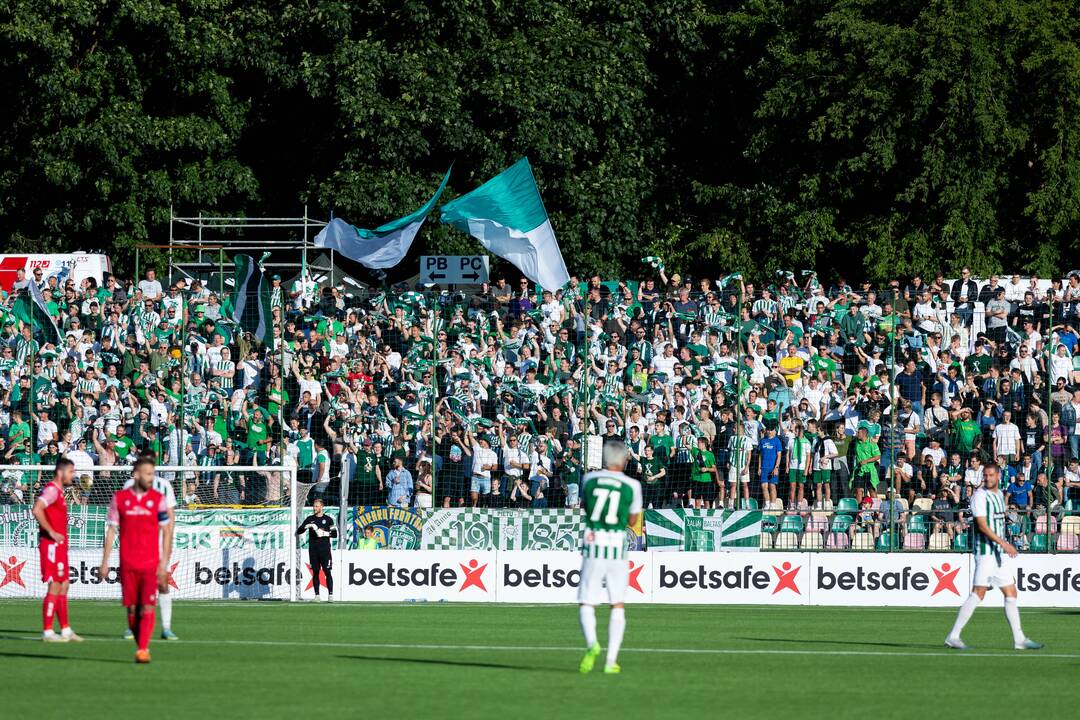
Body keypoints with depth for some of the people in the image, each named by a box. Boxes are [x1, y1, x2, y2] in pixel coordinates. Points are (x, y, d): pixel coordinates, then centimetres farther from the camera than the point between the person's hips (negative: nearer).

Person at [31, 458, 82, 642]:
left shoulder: (59, 491, 17)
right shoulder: (51, 489, -14)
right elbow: (36, 510, -27)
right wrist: (51, 532, -23)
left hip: (59, 546, 10)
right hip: (52, 545, -10)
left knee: (64, 586, 12)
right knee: (55, 587, -8)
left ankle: (65, 630, 17)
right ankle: (48, 632, -5)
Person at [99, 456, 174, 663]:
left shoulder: (158, 499, 2)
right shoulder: (120, 498, 4)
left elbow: (166, 531, 3)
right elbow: (111, 530, 8)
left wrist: (164, 562, -4)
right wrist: (105, 561, 3)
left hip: (151, 563, -1)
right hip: (127, 564, 1)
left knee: (147, 607, -10)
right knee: (132, 608, 4)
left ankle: (143, 650, -12)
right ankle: (140, 646, 17)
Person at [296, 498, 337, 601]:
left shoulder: (328, 519, 4)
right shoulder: (310, 519, 11)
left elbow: (335, 534, 0)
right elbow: (298, 531, 6)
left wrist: (324, 533, -14)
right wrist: (306, 526, -12)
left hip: (325, 550, -2)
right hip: (313, 550, 2)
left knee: (327, 572, -7)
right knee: (315, 572, 3)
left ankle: (330, 594, -6)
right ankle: (317, 595, 6)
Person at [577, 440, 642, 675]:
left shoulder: (589, 479, 3)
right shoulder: (632, 486, -2)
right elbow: (632, 520, 11)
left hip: (592, 544, 0)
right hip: (617, 548, 0)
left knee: (587, 605, 5)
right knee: (618, 606, 14)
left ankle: (592, 644, -24)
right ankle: (611, 660, 7)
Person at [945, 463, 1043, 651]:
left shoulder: (999, 494, 15)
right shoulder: (980, 496, -11)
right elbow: (982, 525, -20)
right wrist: (1003, 543, -27)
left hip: (1000, 552, 8)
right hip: (985, 551, -8)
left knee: (1011, 594, 7)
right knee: (978, 593, -13)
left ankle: (1019, 639, 10)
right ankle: (953, 637, -11)